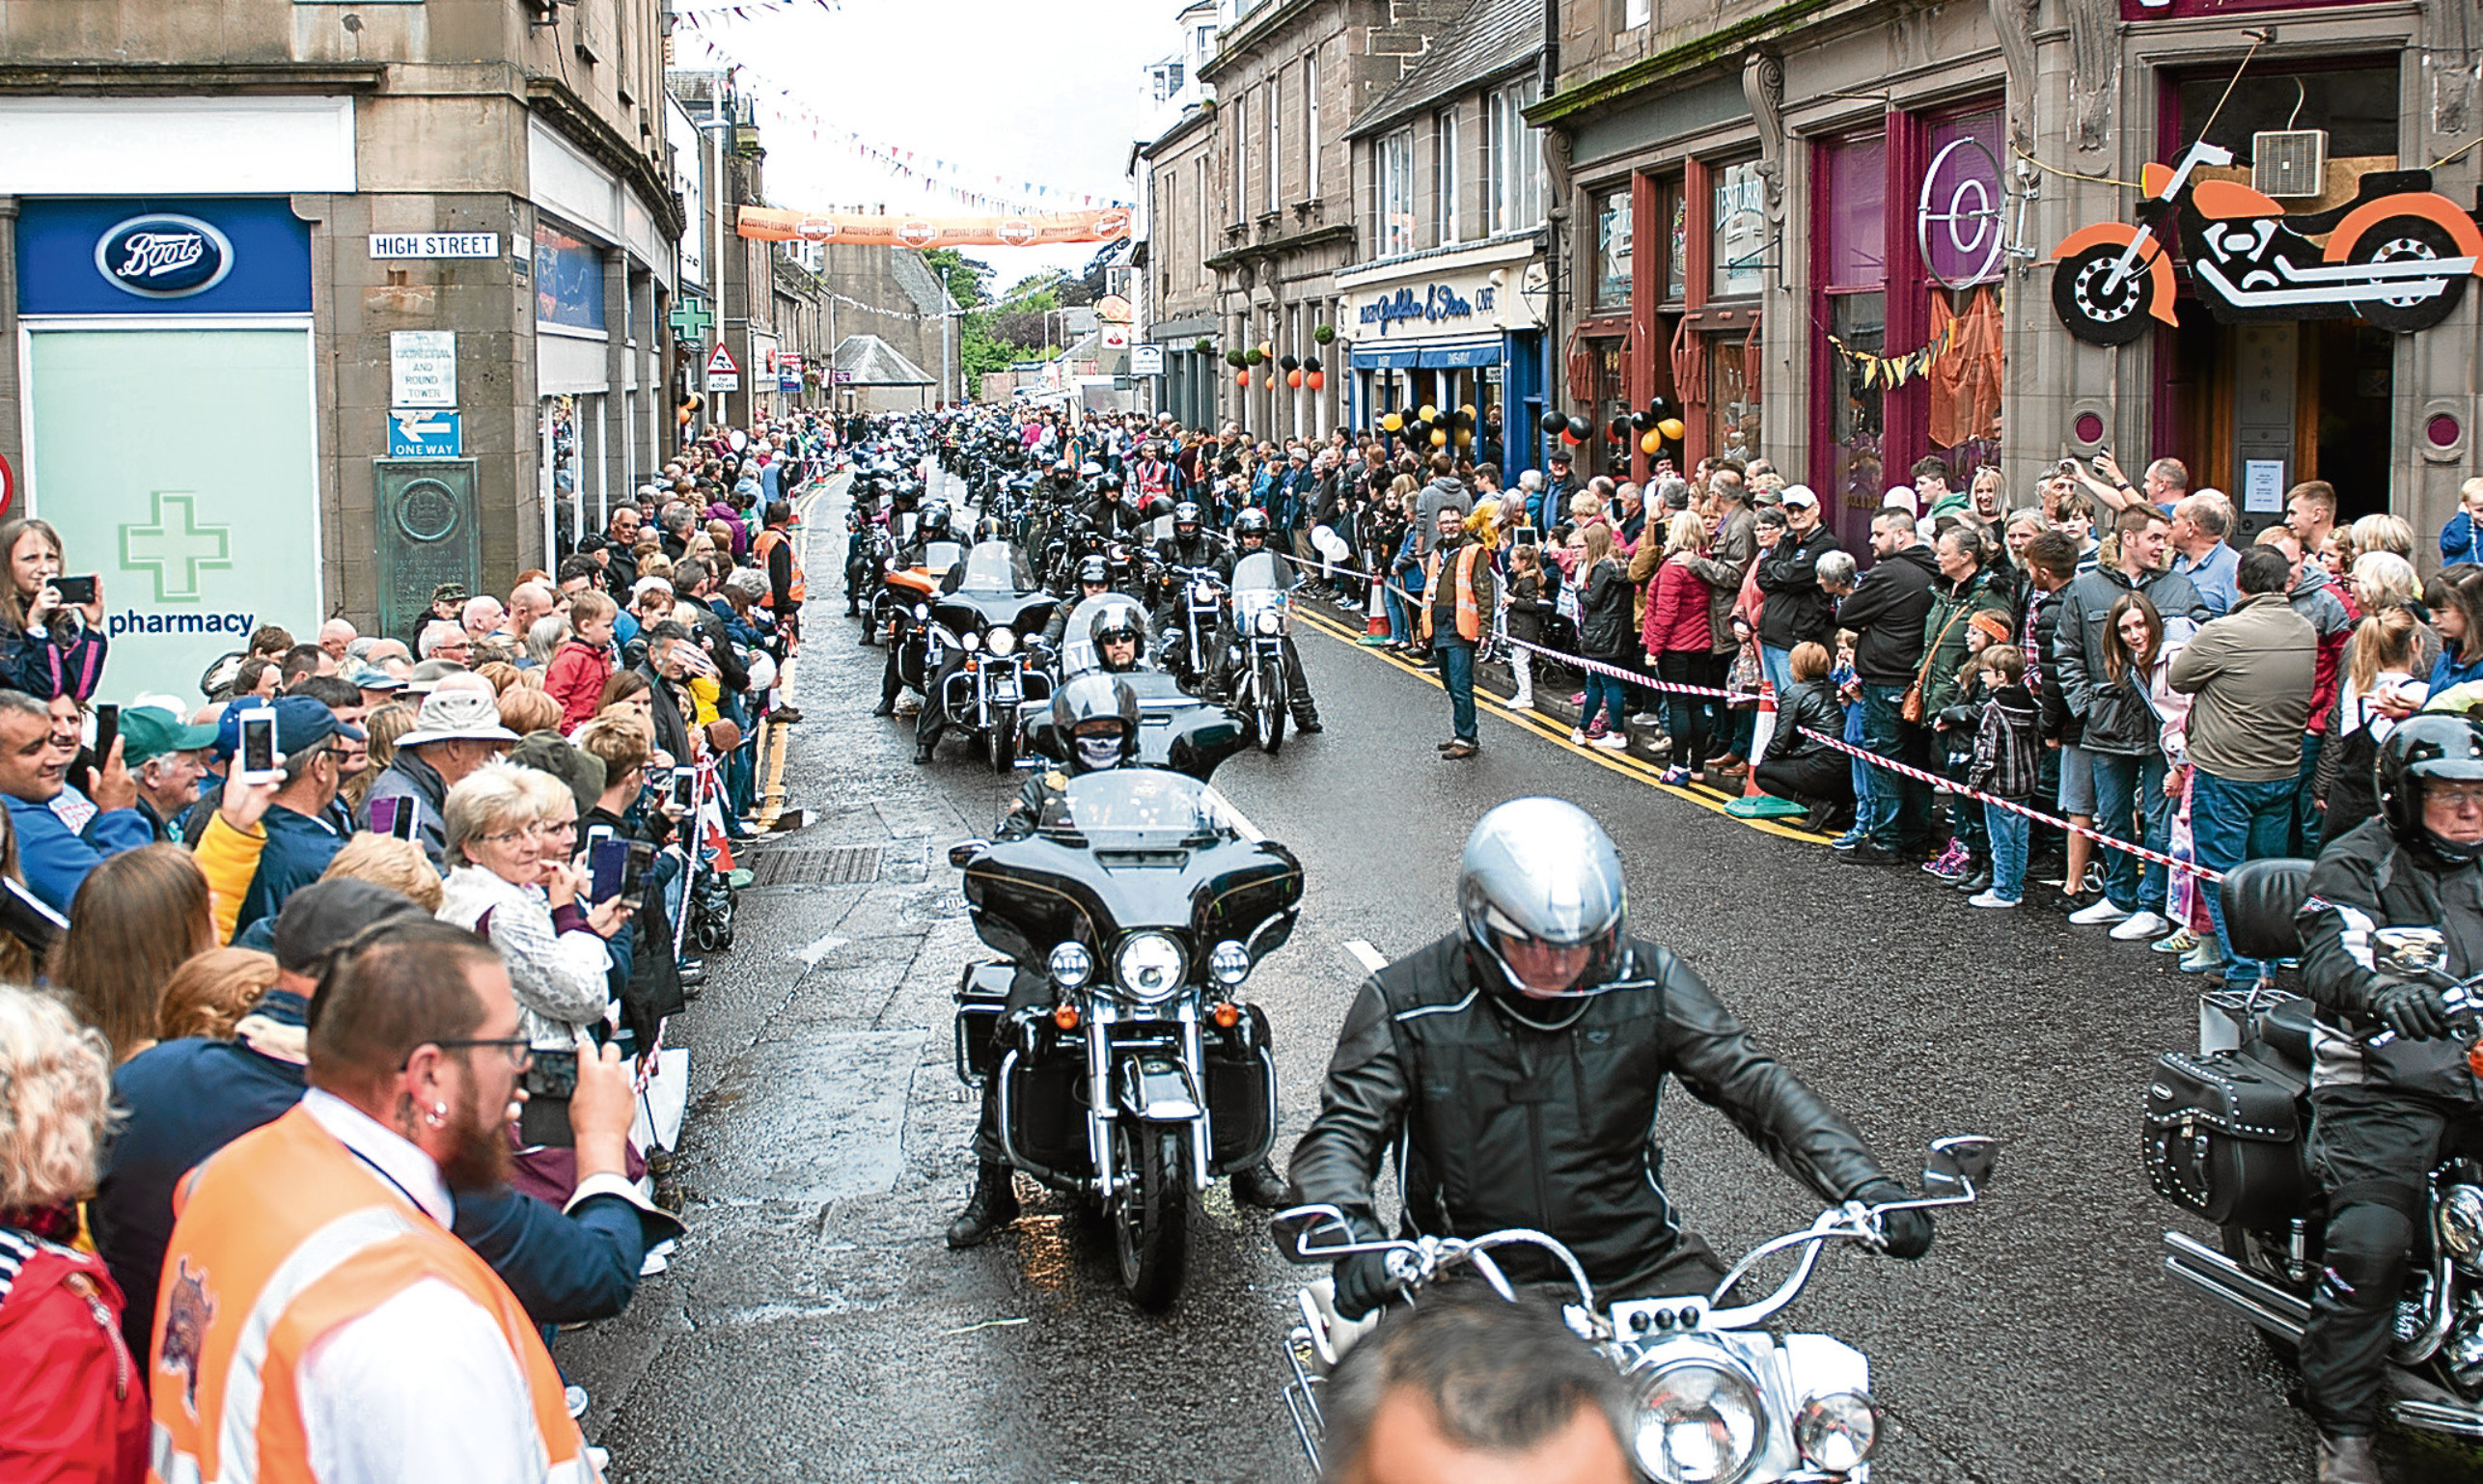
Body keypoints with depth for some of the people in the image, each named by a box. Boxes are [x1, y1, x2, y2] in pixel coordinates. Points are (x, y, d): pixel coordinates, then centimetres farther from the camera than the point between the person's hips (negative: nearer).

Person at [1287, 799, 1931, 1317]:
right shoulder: (1407, 1004, -4)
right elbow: (1341, 1132, -7)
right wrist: (1353, 1234, -30)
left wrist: (1863, 1184, -13)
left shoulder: (1648, 982, 2)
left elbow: (1752, 1084, 1)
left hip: (1638, 1264, 2)